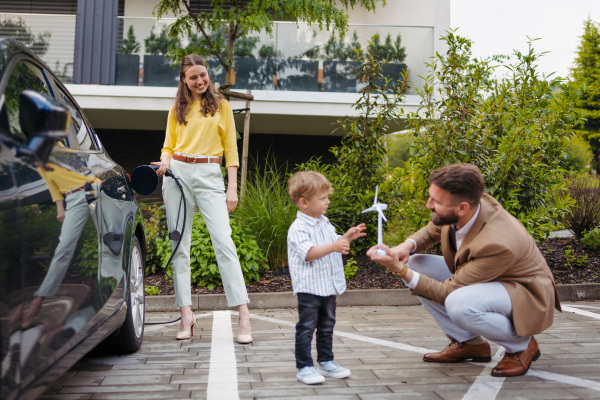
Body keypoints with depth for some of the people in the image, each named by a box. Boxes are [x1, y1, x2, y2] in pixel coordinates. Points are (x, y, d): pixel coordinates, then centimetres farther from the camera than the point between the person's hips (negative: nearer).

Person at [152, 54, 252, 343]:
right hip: (178, 175, 3)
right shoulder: (177, 109, 15)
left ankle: (244, 316, -12)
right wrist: (165, 162, -5)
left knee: (224, 242, -13)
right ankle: (186, 314, 8)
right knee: (180, 245, 1)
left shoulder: (221, 105, 10)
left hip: (210, 175, -3)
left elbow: (230, 148, 7)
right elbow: (169, 146, 19)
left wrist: (232, 188, -1)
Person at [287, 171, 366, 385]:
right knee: (306, 327, -1)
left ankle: (326, 361, 29)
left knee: (327, 325, 17)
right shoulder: (298, 228, -17)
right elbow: (309, 253, -28)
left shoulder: (325, 223, 12)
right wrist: (333, 247, -36)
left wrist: (347, 237, 5)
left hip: (328, 285, 9)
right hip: (309, 287, -9)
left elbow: (335, 243, 22)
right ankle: (304, 367, 8)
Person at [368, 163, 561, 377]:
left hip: (526, 296, -8)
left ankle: (522, 345, -6)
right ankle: (469, 343, 5)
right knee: (416, 264, -5)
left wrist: (402, 271, -31)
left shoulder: (497, 243, -38)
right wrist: (408, 245, -18)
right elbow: (430, 232, 5)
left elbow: (448, 292, -28)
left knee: (459, 305, -38)